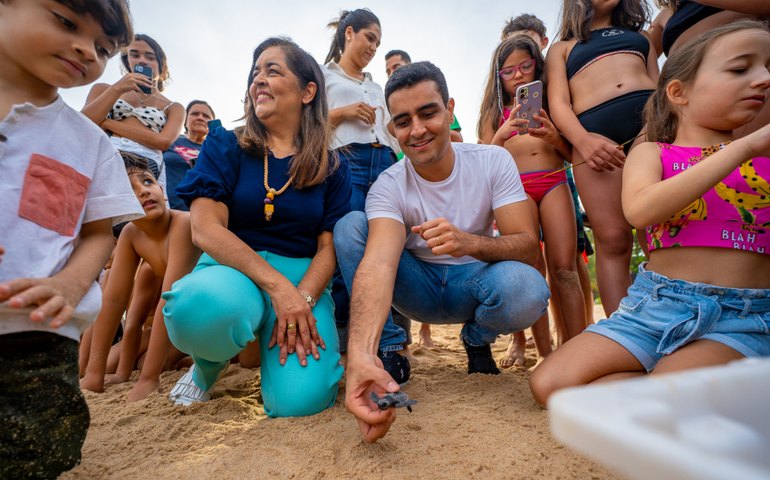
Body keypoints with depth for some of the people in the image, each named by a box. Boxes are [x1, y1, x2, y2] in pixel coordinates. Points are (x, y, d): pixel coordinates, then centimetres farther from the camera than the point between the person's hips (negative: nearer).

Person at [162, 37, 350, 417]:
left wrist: (301, 300, -20)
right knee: (206, 306, -38)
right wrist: (277, 285, -23)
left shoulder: (332, 169, 6)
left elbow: (329, 248, 0)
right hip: (231, 271, 0)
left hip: (304, 282, 1)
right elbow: (205, 229, -9)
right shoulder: (225, 147, 4)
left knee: (302, 401, -23)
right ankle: (207, 365, 1)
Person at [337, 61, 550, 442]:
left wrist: (471, 243, -43)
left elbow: (528, 246, -20)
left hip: (473, 286, 1)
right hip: (420, 290, 0)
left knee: (526, 287, -35)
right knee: (350, 225, -23)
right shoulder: (388, 187, -17)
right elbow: (378, 262, -36)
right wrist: (360, 352, -55)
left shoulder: (493, 161, -13)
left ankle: (477, 341, 2)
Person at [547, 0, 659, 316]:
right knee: (613, 240, -11)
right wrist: (583, 140, -12)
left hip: (653, 118, 2)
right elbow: (558, 103, 9)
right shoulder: (562, 48, 26)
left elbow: (659, 85, 24)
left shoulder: (639, 36, 33)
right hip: (595, 132, -2)